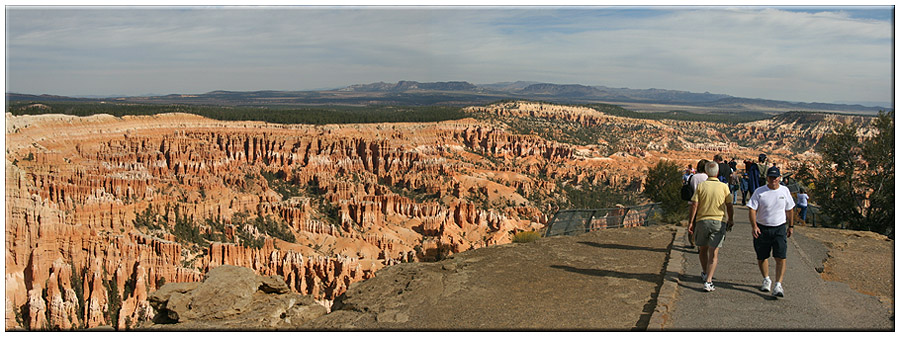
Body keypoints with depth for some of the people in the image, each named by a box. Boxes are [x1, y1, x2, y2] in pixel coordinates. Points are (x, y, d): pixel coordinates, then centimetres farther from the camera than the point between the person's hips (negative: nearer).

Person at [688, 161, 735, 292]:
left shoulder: (701, 186, -3)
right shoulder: (724, 187, -4)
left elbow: (694, 205, -6)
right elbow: (729, 206, 2)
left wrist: (691, 222, -1)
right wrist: (731, 220, 18)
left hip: (702, 221, 1)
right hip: (718, 222, -1)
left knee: (703, 249, 20)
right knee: (714, 253, -2)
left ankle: (705, 273, 38)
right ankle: (708, 281, -11)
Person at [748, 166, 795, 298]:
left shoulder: (784, 191, 5)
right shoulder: (759, 192, -4)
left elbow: (789, 209, 17)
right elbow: (752, 209, -8)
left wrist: (791, 226, 17)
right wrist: (754, 226, -20)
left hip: (779, 228, 1)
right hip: (762, 228, -1)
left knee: (781, 257, -10)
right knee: (761, 257, 9)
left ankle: (778, 285, -8)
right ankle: (766, 280, 30)